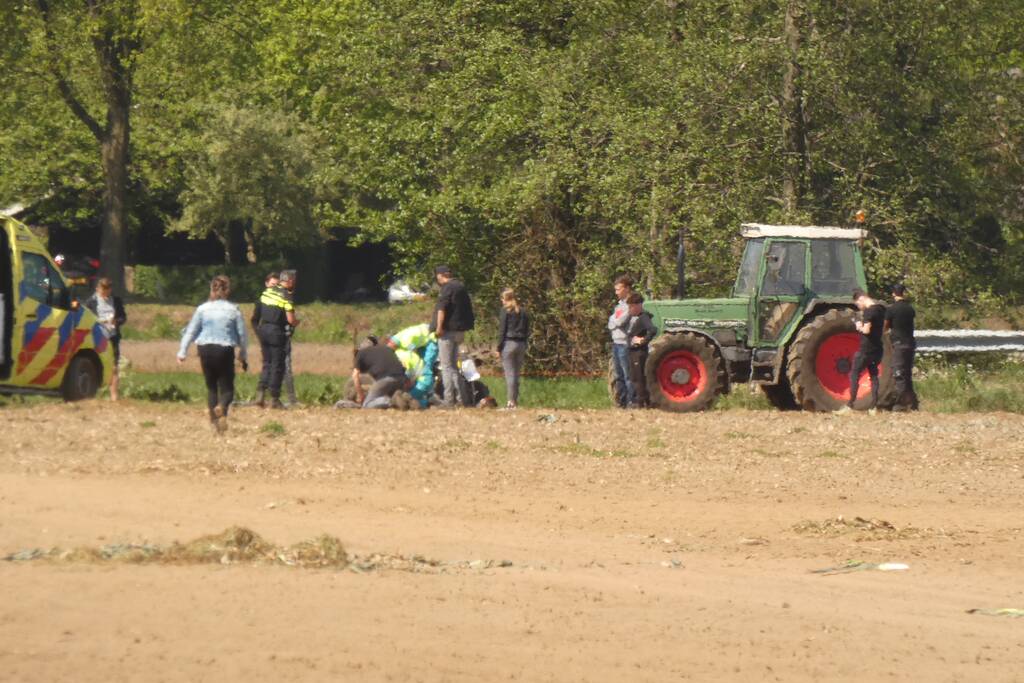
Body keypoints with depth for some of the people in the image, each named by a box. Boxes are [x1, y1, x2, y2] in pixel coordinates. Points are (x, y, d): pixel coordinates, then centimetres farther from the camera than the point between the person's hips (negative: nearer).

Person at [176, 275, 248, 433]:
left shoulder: (202, 309, 2)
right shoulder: (233, 310, 0)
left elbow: (191, 332, 2)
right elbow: (242, 335, 4)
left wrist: (182, 352, 8)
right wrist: (244, 356, 14)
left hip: (205, 350, 2)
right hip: (225, 351, -2)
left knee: (211, 387, 16)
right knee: (227, 388, 3)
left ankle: (214, 420, 10)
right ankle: (222, 407, -30)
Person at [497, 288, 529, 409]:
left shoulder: (505, 311, -5)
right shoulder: (523, 312, 11)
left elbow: (502, 330, -9)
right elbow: (527, 331, 12)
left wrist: (499, 347, -6)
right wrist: (524, 346, 15)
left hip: (508, 343, -5)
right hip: (521, 344, 5)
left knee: (510, 374, -5)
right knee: (517, 374, 10)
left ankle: (511, 401, -9)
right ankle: (515, 401, 10)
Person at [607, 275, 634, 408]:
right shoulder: (619, 305, 19)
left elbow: (620, 322, -17)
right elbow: (610, 324, 14)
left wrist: (614, 321, 3)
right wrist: (616, 321, -5)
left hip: (625, 344, -9)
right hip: (616, 343, 9)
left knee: (628, 376, -8)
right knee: (619, 376, 12)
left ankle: (632, 401, -7)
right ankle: (622, 401, 17)